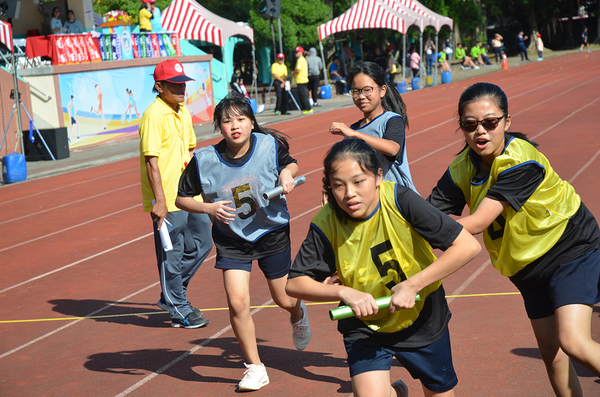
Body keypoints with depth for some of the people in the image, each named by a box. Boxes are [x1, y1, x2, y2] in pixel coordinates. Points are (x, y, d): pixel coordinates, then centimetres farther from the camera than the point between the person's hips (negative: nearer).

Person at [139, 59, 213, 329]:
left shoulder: (183, 112, 12)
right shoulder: (154, 115, -15)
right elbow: (151, 160, -19)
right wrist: (159, 200, -23)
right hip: (167, 200, -9)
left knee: (201, 244, 15)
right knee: (171, 255, 2)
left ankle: (171, 296, 30)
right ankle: (179, 311, 14)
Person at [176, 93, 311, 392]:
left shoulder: (270, 145, -17)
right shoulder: (204, 160, -18)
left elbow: (290, 164, 5)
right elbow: (182, 198, -6)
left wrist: (287, 173, -18)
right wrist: (209, 208, -24)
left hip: (272, 232, 0)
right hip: (232, 238, 0)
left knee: (284, 300, 13)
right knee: (237, 302, -13)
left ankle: (298, 314, 55)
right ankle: (255, 368, 8)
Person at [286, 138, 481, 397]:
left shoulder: (400, 200, -26)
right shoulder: (326, 224, -20)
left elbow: (468, 246, -27)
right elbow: (294, 284, -13)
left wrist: (412, 284, -31)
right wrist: (344, 292, -30)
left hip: (421, 316, 0)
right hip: (365, 325, 0)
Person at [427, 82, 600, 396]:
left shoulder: (522, 163, -29)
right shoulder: (461, 170, -9)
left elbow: (476, 223, -33)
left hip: (571, 249, -6)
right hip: (527, 264, 6)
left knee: (573, 341, -21)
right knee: (551, 353, 8)